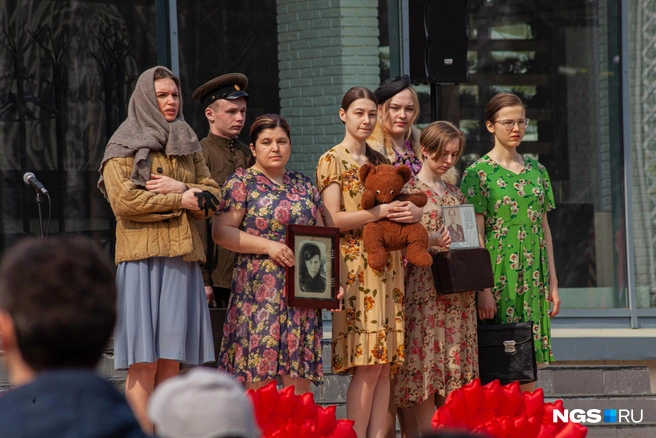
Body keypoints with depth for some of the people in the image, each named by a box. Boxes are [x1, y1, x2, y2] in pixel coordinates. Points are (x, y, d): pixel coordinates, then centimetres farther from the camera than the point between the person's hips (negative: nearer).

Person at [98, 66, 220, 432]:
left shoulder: (189, 147, 20)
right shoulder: (124, 147, 5)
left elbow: (212, 197, 11)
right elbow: (123, 200, -9)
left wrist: (179, 188, -8)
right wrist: (182, 200, -7)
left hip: (182, 259, 5)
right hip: (141, 258, -5)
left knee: (171, 365, 1)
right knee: (144, 364, -10)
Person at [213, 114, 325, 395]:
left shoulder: (304, 186, 17)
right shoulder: (241, 183, 1)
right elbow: (220, 232, -8)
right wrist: (268, 246, -15)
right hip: (259, 292, -4)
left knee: (299, 377, 1)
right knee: (258, 378, -7)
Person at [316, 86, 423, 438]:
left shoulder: (379, 161, 19)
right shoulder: (332, 161, 0)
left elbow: (397, 204, 23)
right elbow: (333, 219, -10)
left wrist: (413, 213, 0)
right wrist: (381, 212, -15)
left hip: (387, 267, 6)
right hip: (354, 266, -6)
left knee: (385, 363, 0)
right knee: (367, 366, -12)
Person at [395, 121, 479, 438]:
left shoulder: (455, 194, 17)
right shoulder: (408, 189, -1)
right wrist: (432, 240, -21)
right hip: (423, 288, -6)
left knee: (453, 369, 2)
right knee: (424, 364, -8)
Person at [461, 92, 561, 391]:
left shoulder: (536, 171, 13)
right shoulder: (479, 173, -4)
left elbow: (544, 228, 15)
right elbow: (476, 234, -8)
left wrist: (552, 282, 10)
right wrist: (483, 288, -14)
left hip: (533, 277, 5)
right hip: (498, 275, -5)